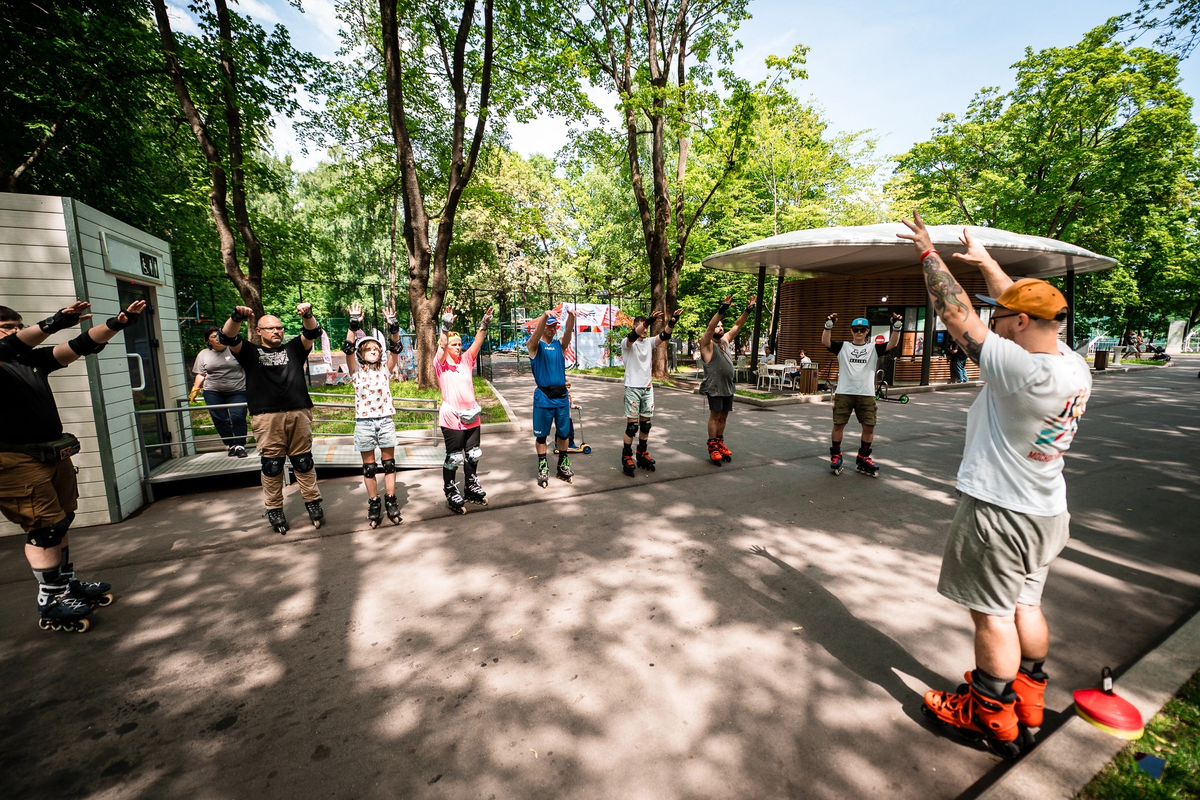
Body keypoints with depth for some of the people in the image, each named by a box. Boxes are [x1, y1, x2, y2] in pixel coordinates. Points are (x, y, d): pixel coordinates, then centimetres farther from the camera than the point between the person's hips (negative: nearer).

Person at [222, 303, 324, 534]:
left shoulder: (293, 349, 18)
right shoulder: (250, 352, 16)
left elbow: (313, 333, 6)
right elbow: (227, 338, 1)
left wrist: (307, 315, -15)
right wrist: (236, 317, -19)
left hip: (298, 414, 1)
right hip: (266, 418, -1)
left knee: (304, 462, 6)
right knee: (271, 466, 3)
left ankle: (313, 503, 14)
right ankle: (274, 510, 13)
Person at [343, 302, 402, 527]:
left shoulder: (385, 369, 6)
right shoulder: (357, 371, 2)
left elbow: (395, 349, -6)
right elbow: (348, 349, -12)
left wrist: (393, 327, -19)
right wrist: (354, 324, -22)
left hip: (385, 420, 1)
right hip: (364, 422, -1)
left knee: (389, 463, 6)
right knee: (369, 466, 7)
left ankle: (391, 501, 15)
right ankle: (374, 504, 16)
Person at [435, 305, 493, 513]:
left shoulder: (466, 360, 9)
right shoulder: (441, 364, -2)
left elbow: (477, 342, -3)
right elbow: (442, 346, -20)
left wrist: (484, 324, -15)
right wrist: (446, 327, -33)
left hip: (472, 416, 5)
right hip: (451, 418, -5)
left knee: (472, 455, 14)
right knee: (453, 457, 2)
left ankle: (471, 488, 30)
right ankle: (451, 493, 15)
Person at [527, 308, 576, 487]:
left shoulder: (559, 344, 8)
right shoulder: (535, 345, -1)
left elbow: (568, 333, -11)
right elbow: (536, 333, -23)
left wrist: (571, 318, -32)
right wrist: (545, 316, -41)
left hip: (562, 395, 4)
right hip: (544, 397, -4)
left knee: (563, 433, 11)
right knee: (541, 435, 5)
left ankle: (563, 467, 24)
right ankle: (543, 469, 14)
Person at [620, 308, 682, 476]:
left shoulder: (649, 342, 8)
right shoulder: (626, 343, -6)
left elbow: (664, 336, -8)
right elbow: (632, 336, -29)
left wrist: (673, 321, -27)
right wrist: (648, 320, -43)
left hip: (647, 388, 5)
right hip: (632, 388, -5)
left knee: (645, 423, 10)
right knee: (632, 424, -6)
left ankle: (642, 454, 23)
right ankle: (626, 457, 5)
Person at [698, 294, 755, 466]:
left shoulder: (725, 340, 14)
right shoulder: (707, 343, -6)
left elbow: (738, 325, 12)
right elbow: (710, 326, -22)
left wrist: (748, 309, 1)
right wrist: (722, 309, -31)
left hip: (728, 386, 7)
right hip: (715, 386, -7)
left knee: (723, 416, 12)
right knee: (715, 415, -3)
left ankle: (720, 443, 23)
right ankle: (712, 447, 4)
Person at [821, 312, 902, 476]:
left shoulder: (873, 348, 10)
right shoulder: (843, 347, 6)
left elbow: (892, 344, -5)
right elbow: (825, 341, -10)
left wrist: (896, 327, -21)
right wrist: (828, 325, -25)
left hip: (866, 394, 2)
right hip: (843, 393, -1)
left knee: (869, 426, 3)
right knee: (838, 424, 1)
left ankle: (863, 459, 21)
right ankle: (835, 456, 18)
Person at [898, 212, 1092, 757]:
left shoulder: (1023, 372, -26)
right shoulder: (1075, 366, -1)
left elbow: (957, 315, -22)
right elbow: (1030, 306, 13)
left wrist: (928, 252, -11)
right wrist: (986, 263, 22)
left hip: (998, 512, -9)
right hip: (1046, 512, 9)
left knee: (993, 615, 6)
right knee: (1024, 605, 21)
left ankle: (992, 719, 23)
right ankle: (1027, 704, 38)